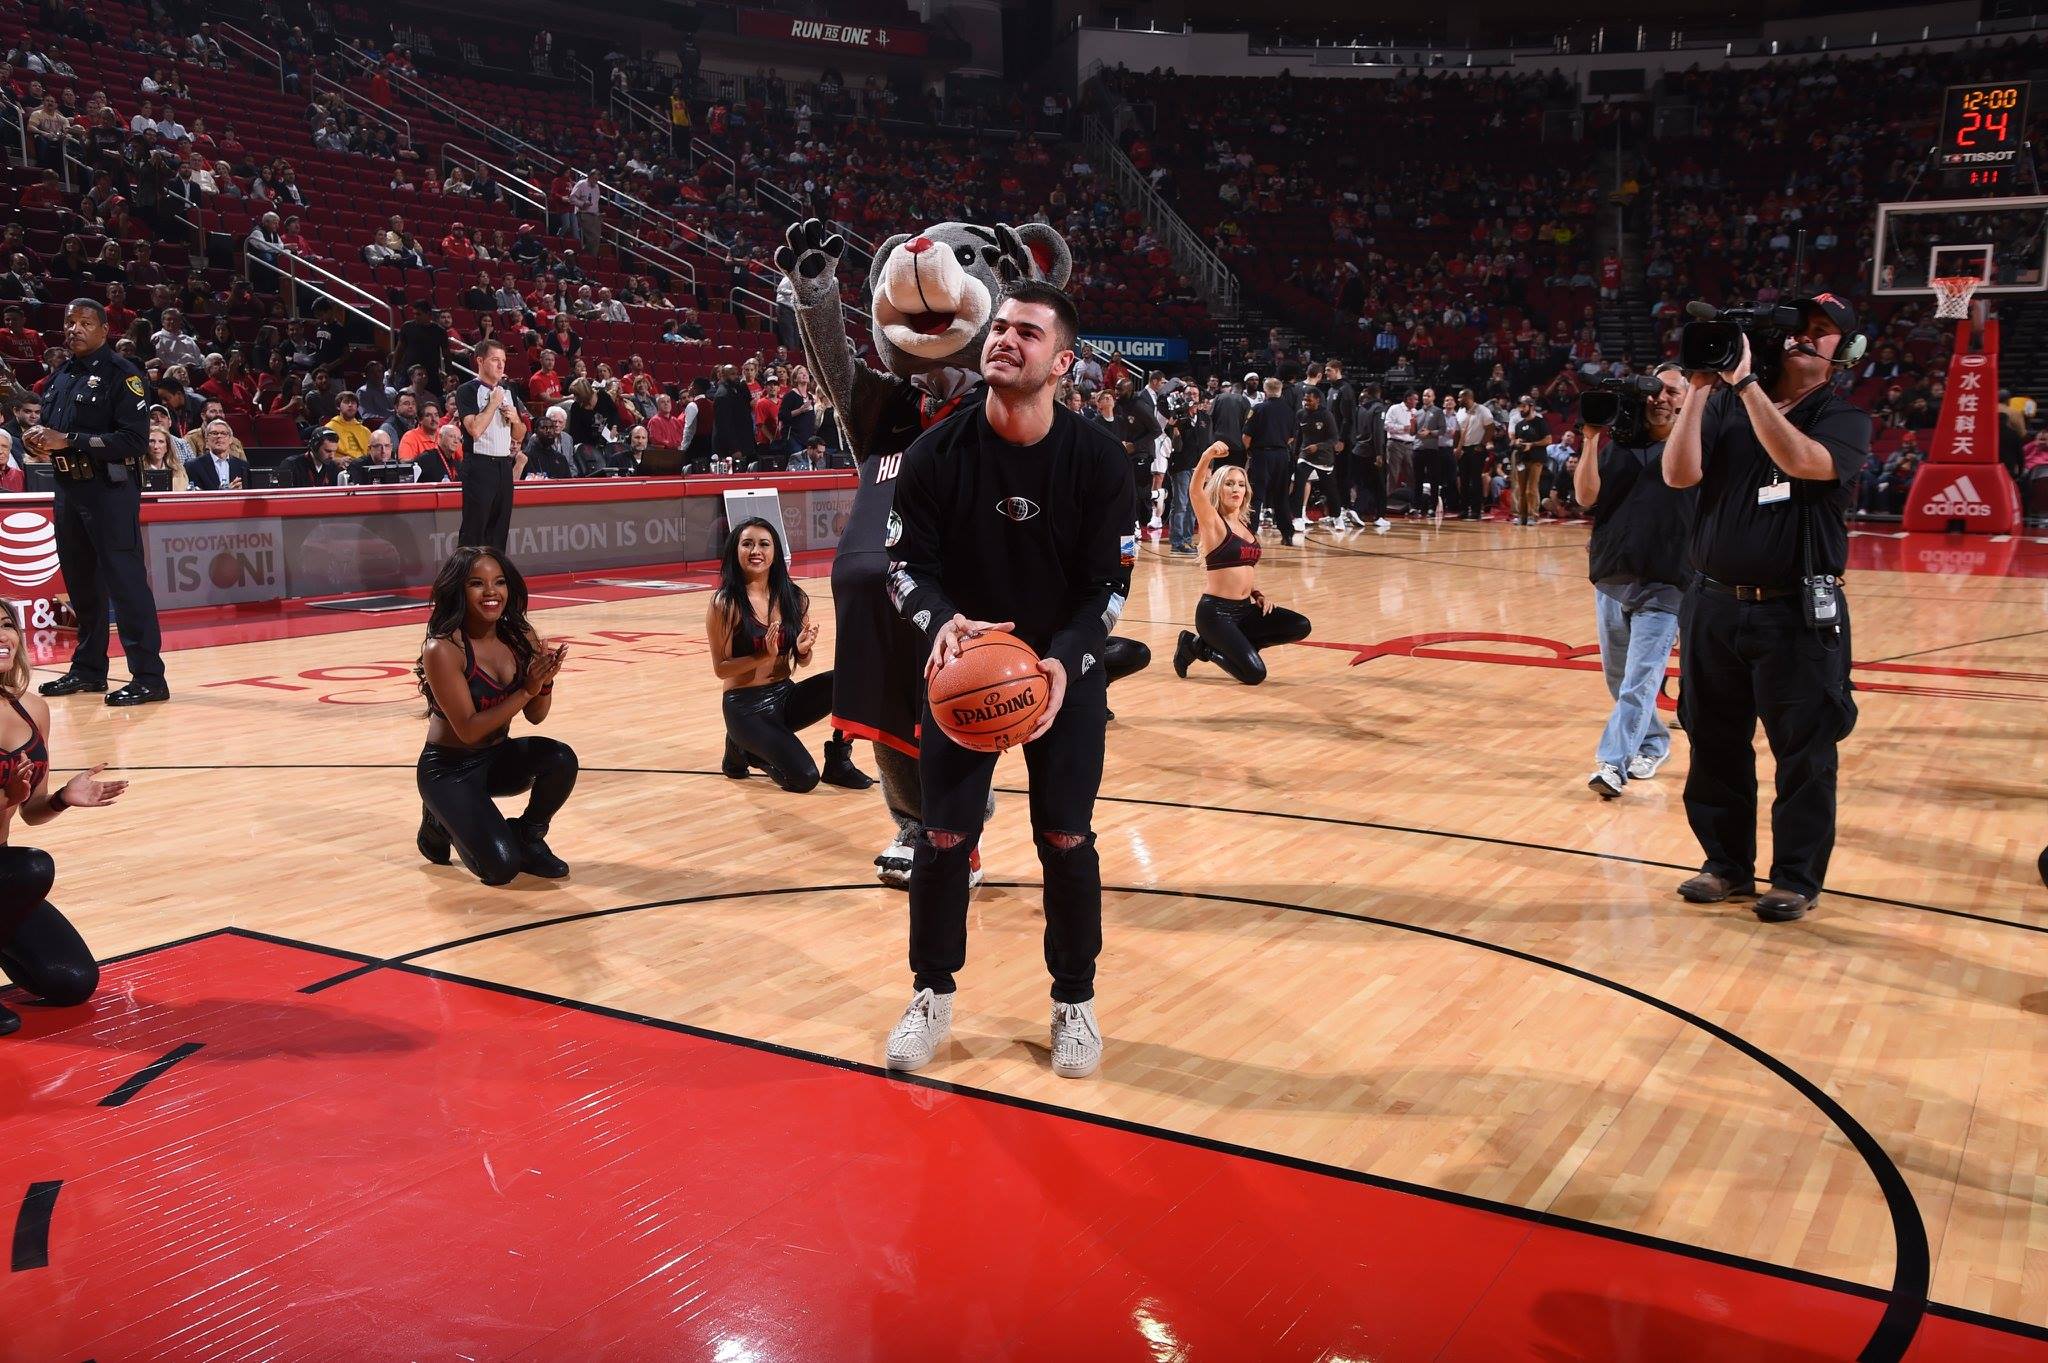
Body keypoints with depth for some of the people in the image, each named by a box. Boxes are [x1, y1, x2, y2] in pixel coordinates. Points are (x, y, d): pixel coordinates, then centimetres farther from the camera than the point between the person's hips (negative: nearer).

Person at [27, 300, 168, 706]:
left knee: (125, 580, -10)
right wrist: (37, 438, -2)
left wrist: (69, 440, -20)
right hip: (68, 488, 8)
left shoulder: (120, 373, -8)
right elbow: (49, 425, 23)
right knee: (81, 581, 14)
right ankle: (88, 668, 24)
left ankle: (148, 676, -8)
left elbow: (134, 439, -16)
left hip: (110, 489, -8)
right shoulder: (60, 375, 15)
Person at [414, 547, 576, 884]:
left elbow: (535, 716, 1)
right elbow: (468, 730, -23)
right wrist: (526, 689, -29)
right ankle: (443, 825, 12)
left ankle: (528, 838, 2)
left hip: (498, 758, 5)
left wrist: (545, 682, -20)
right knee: (502, 866, -21)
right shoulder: (442, 650, -22)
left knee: (561, 758, -26)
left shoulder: (521, 636, -5)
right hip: (449, 769, -5)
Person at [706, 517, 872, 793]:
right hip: (746, 706, -5)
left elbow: (803, 662, 9)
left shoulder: (793, 597, 2)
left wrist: (803, 648, -14)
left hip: (785, 696, 5)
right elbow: (720, 668, -12)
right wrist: (765, 655, -24)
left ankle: (838, 762, -3)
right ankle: (744, 750, 8)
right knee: (803, 779, -22)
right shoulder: (725, 603, -12)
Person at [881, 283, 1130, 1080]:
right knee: (943, 839, 1)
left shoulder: (1099, 459, -14)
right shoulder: (936, 453, -13)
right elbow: (908, 566, -8)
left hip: (1066, 672, 0)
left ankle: (1075, 1002, 21)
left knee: (1066, 842, 2)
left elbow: (1108, 581, -11)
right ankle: (932, 997, 21)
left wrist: (1065, 662, -28)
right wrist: (941, 623, -31)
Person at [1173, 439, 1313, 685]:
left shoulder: (1247, 527, 14)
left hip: (1244, 609, 8)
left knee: (1300, 627, -6)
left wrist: (1258, 595, 8)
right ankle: (1197, 646, 6)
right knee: (1254, 673, -20)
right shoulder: (1212, 522, -7)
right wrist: (1207, 457, -44)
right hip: (1215, 611, -8)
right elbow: (1195, 491, -27)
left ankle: (1213, 646, 4)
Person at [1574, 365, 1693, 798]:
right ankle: (1653, 744, 33)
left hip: (1663, 584, -4)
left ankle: (1612, 763, -14)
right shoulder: (1620, 446, 9)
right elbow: (1588, 497, -2)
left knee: (1640, 679, -11)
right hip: (1610, 577, 4)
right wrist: (1591, 439, -10)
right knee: (1619, 677, 14)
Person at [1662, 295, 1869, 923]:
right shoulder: (1725, 406, 7)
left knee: (1803, 752, 2)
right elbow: (1679, 474, -6)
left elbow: (1801, 460, -23)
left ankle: (1797, 877, 14)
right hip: (1714, 605, 3)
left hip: (1797, 612, -3)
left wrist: (1745, 383, -23)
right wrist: (1700, 389, -12)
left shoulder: (1844, 418, -1)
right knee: (1715, 745, 10)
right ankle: (1726, 863, 24)